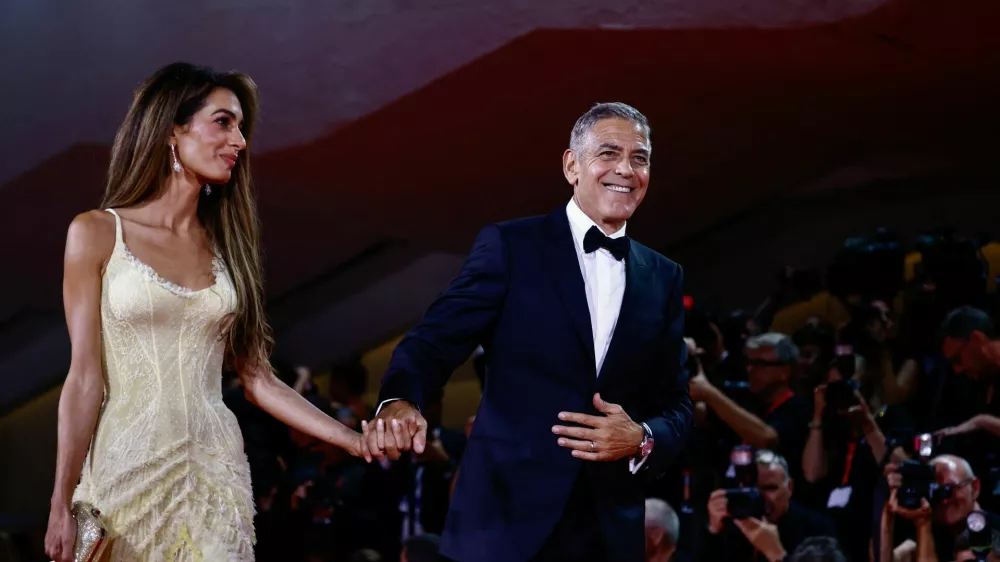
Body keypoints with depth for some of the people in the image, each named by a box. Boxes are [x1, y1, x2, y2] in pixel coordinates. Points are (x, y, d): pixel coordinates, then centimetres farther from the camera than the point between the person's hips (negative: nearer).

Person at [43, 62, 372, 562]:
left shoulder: (226, 246, 10)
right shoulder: (97, 234, -2)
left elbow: (257, 379, 7)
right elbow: (85, 378, -4)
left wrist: (356, 441, 0)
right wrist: (62, 505, -7)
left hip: (214, 467, 3)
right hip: (128, 465, -3)